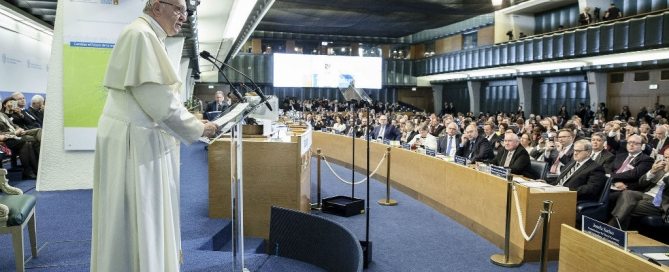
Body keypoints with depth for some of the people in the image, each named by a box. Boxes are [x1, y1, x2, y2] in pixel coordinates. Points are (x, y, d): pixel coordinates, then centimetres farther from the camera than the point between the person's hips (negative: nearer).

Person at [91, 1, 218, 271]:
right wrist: (197, 128, -11)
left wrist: (189, 119, 10)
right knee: (139, 222, 0)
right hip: (135, 142, -10)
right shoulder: (141, 34, -16)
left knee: (149, 218, 17)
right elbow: (157, 99, -22)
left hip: (143, 139, 10)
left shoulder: (150, 38, 16)